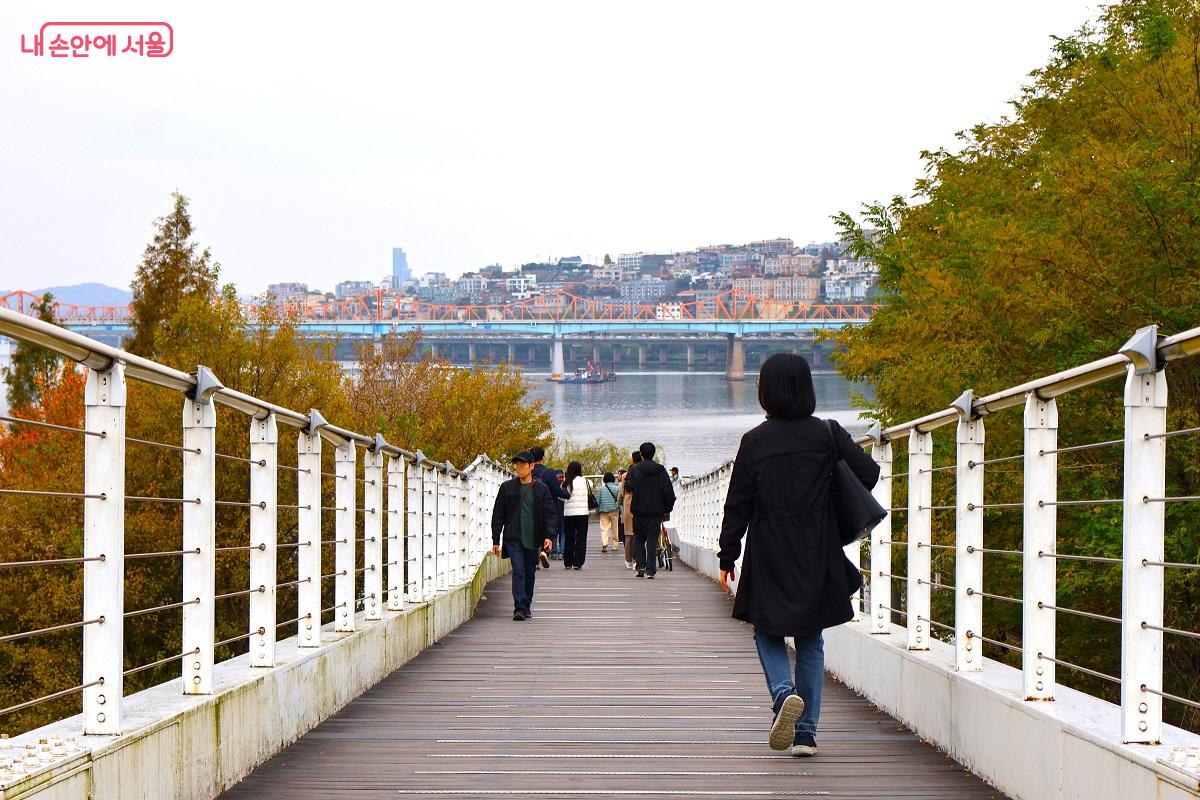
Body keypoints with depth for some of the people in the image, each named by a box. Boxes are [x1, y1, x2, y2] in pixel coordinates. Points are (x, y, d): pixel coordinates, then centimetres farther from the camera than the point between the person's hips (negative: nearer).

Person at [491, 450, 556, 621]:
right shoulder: (507, 487, 4)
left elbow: (549, 514, 6)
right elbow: (498, 515, 7)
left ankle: (526, 607, 24)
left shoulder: (541, 489, 6)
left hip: (533, 540, 2)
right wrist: (496, 540, 3)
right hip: (513, 539, -2)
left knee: (530, 574, 10)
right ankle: (519, 609, -16)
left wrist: (548, 535, -7)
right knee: (518, 572, -13)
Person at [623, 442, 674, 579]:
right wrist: (667, 509, 6)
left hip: (639, 511, -1)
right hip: (656, 511, 1)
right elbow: (669, 492, -2)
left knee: (639, 538, 15)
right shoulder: (661, 470, 1)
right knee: (652, 541, 3)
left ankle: (640, 566, 2)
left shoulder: (635, 470, -4)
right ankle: (650, 570, -3)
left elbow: (629, 487, -17)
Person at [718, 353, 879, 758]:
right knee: (811, 642, 12)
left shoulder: (755, 441, -6)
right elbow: (868, 473, -4)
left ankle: (784, 692, -15)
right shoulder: (827, 434, -3)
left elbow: (737, 505, -4)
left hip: (768, 557, -1)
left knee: (768, 633, 14)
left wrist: (727, 557, 3)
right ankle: (806, 732, 8)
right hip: (817, 556, 2)